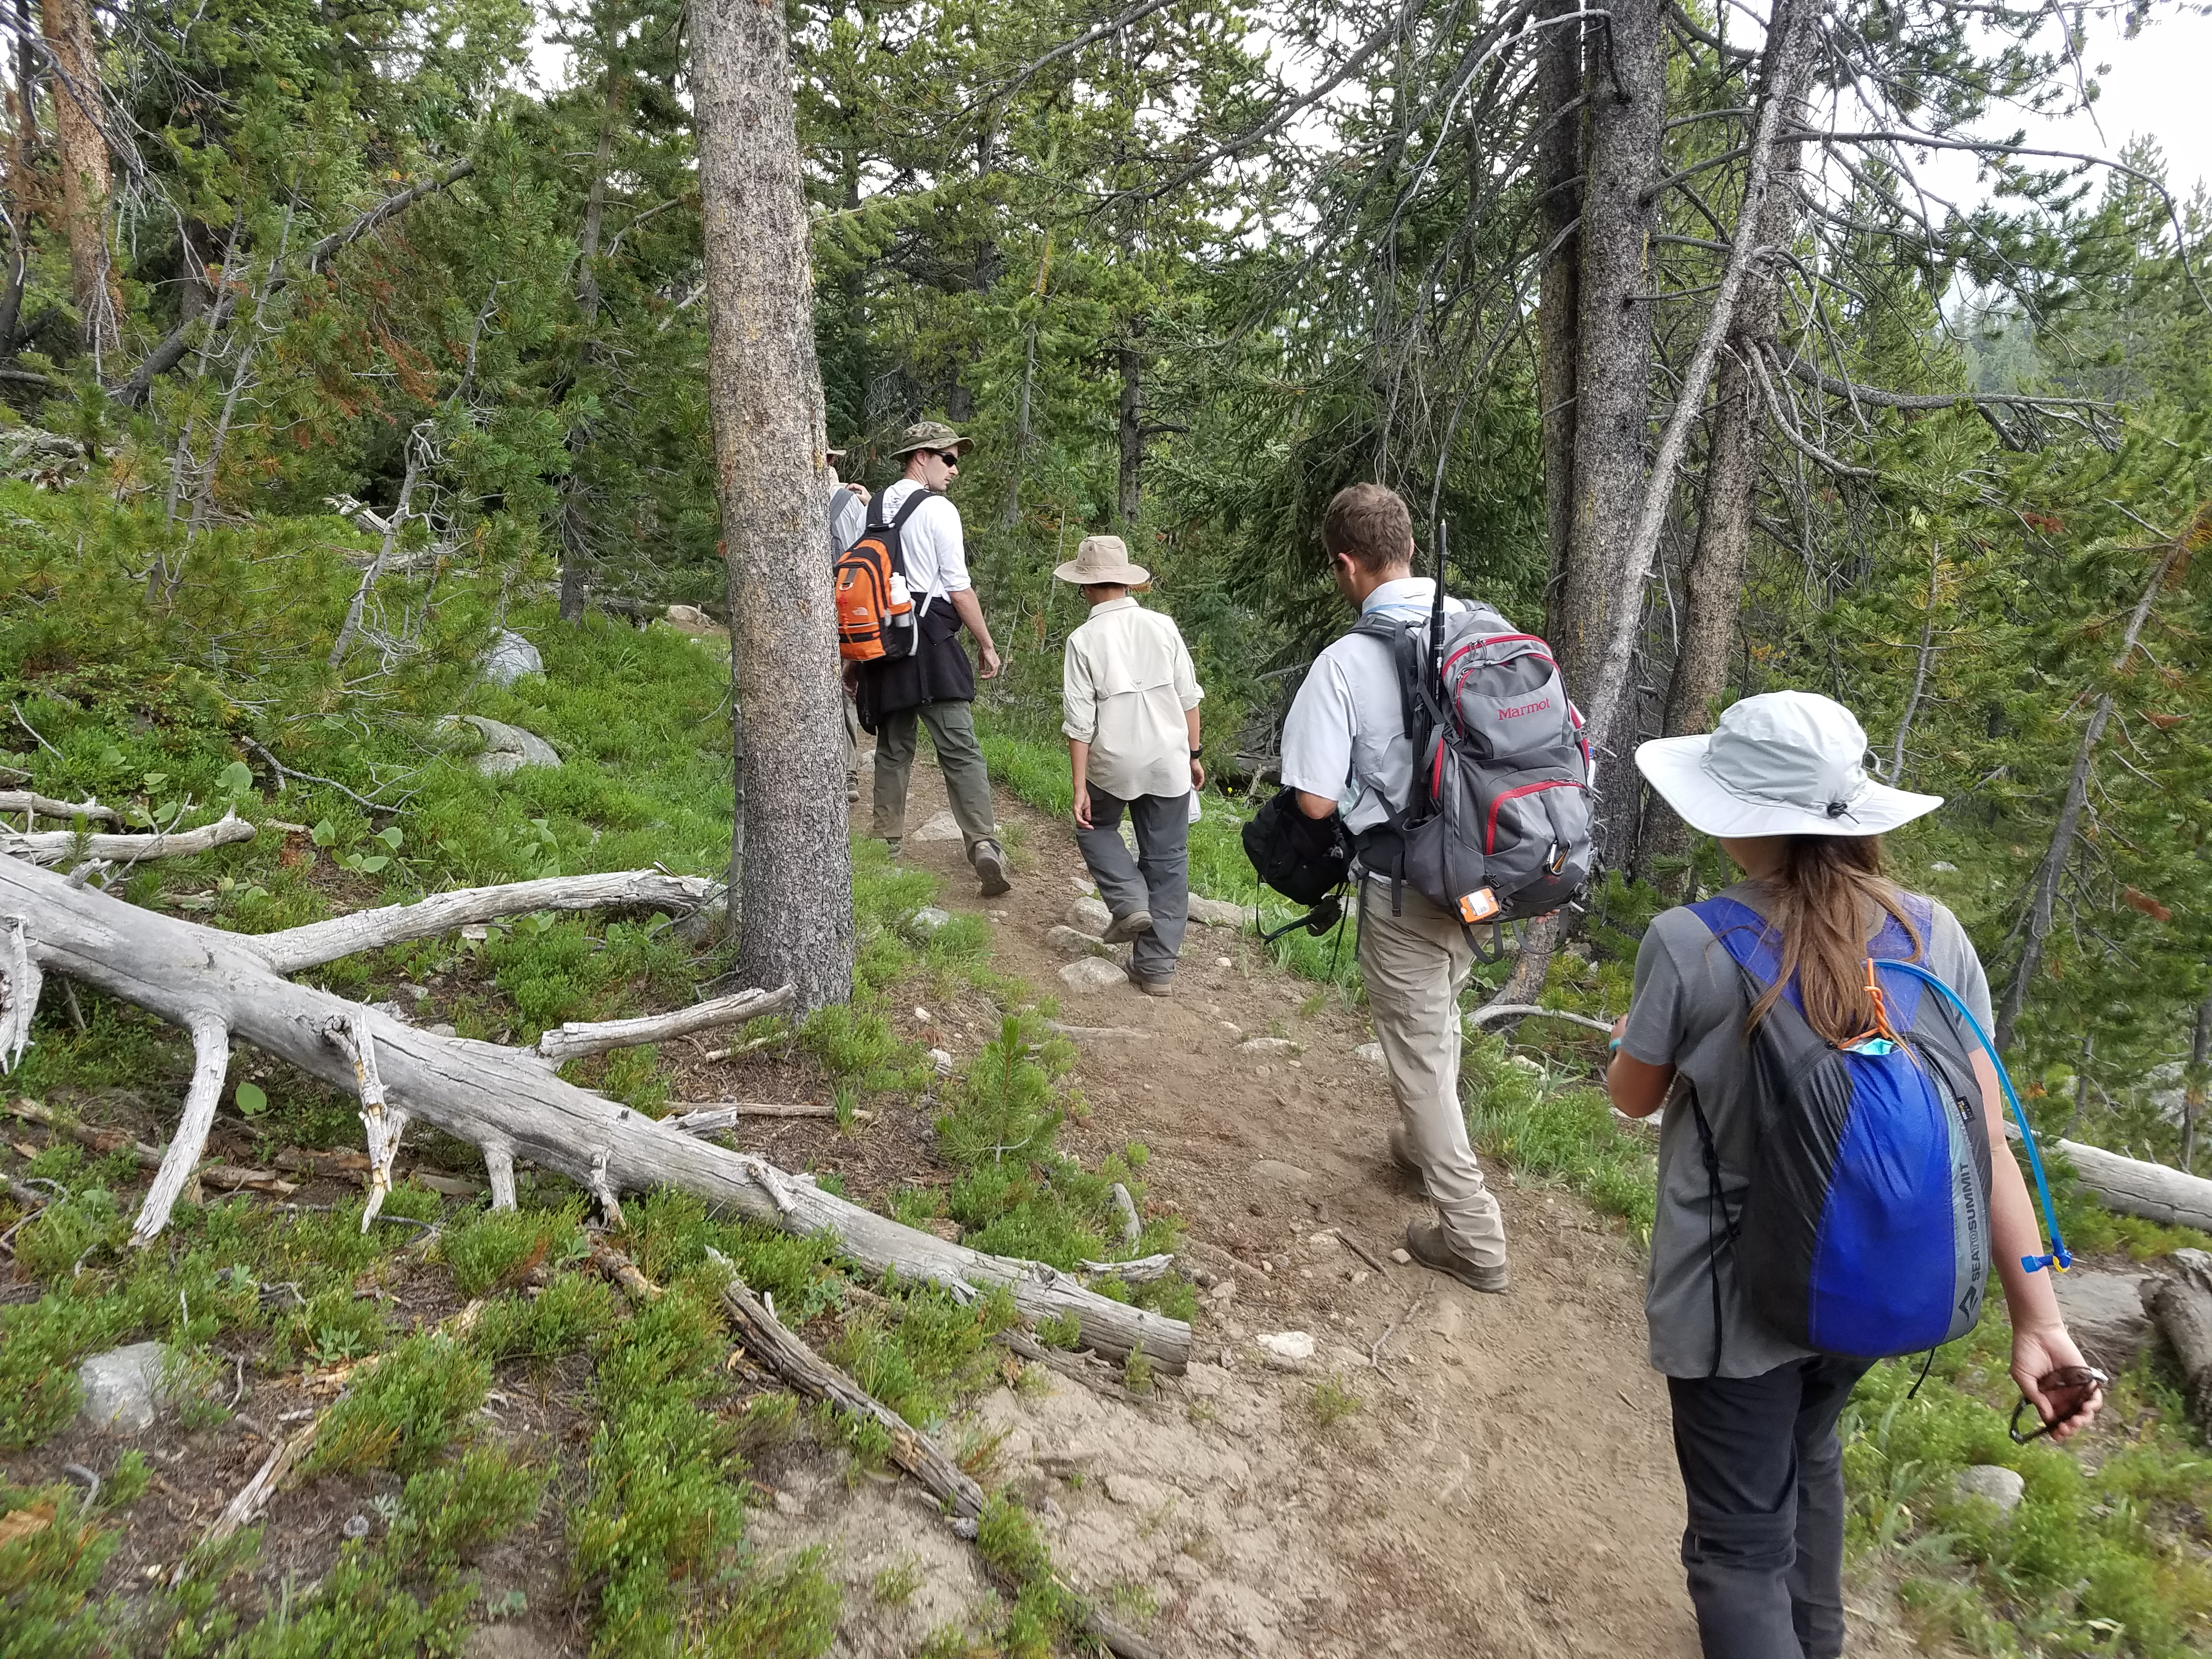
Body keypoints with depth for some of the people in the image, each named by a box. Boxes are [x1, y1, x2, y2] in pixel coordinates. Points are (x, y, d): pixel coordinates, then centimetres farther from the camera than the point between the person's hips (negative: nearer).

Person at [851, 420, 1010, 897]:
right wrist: (987, 645, 1)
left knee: (893, 747, 15)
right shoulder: (938, 509, -6)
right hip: (930, 640, -6)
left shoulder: (876, 508, 13)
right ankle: (983, 843, -19)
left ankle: (887, 842, 20)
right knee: (961, 749, -9)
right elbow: (959, 589, -8)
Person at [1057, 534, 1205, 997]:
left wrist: (1080, 786, -4)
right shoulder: (1163, 627, -1)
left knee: (1096, 828, 27)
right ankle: (1157, 966, 15)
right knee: (1167, 859, 11)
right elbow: (1189, 699, 3)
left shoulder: (1084, 640, -9)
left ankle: (1131, 903, 6)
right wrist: (1193, 755, 14)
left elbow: (1079, 723, -9)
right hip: (1168, 762, 2)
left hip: (1113, 764, -2)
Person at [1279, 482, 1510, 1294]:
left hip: (1406, 890, -6)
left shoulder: (1346, 662, -21)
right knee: (1438, 1018, 29)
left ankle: (1473, 1235, 17)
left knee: (1418, 1052, 10)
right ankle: (1426, 1145, 51)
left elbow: (1316, 800, -21)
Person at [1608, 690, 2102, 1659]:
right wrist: (2038, 1320, -5)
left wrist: (1627, 1041, 17)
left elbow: (1633, 1097, -6)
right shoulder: (1932, 934, -11)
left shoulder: (1690, 945, -23)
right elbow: (1986, 1137, -10)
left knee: (1740, 1542, 11)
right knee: (1806, 1456, 32)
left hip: (1735, 1297, -5)